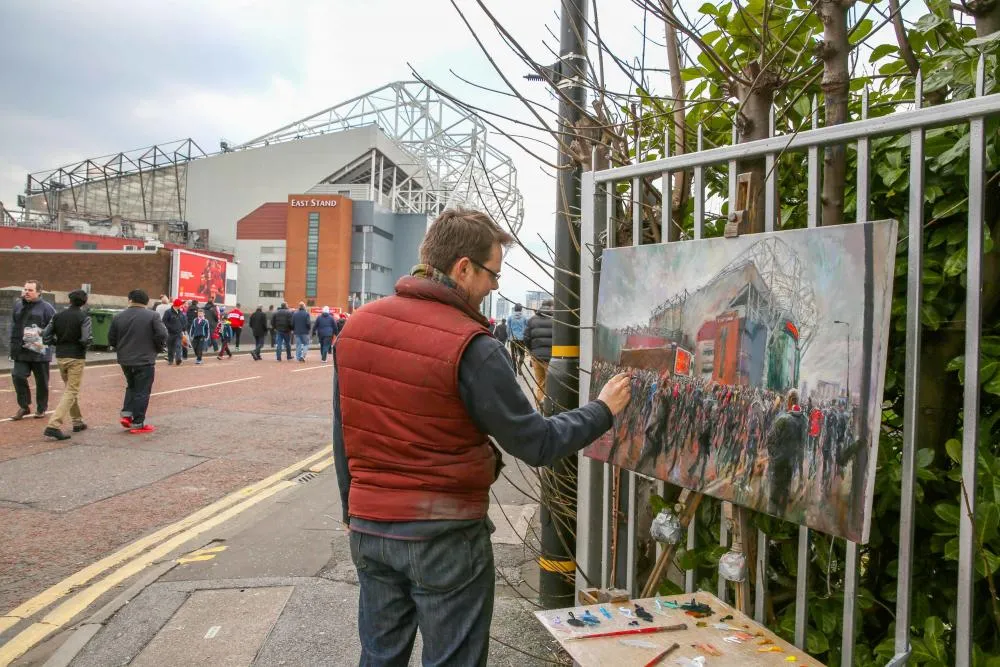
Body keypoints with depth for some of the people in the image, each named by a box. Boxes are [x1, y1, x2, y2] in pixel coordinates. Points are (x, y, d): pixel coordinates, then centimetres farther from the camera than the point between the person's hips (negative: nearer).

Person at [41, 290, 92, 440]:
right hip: (76, 358, -6)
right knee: (71, 392, -4)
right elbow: (87, 339, -20)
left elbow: (47, 336, 3)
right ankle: (53, 426, -15)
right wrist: (84, 346, 1)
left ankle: (77, 421, 29)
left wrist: (59, 343, 16)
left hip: (60, 357, 6)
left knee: (70, 389, 21)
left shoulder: (58, 316, 5)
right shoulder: (83, 317, -10)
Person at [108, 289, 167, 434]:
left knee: (131, 386, 24)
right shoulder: (152, 316, -8)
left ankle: (126, 414, 12)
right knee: (142, 391, 3)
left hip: (125, 360, 4)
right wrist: (158, 349, 3)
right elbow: (162, 335, -15)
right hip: (145, 360, -4)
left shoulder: (118, 317, 3)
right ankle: (137, 423, 4)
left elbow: (111, 339, 6)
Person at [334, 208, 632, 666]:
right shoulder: (471, 347, -20)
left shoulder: (357, 324, -1)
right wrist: (603, 409, 3)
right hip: (445, 536, -6)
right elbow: (537, 444, -13)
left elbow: (343, 433, 8)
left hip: (369, 527, 6)